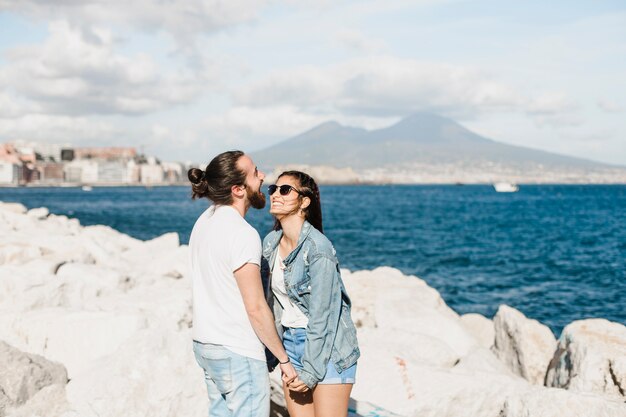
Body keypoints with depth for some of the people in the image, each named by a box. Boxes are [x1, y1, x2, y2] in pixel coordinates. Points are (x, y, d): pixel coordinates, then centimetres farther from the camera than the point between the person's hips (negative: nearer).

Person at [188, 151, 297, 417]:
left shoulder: (204, 221, 6)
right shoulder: (243, 234, -21)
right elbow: (255, 308, -19)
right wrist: (284, 359, -10)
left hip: (205, 344, 9)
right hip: (238, 353, -9)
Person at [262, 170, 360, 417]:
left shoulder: (318, 247, -19)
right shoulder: (271, 242, 3)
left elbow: (322, 314, -18)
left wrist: (310, 371, -16)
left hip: (327, 346, -7)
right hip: (290, 342, 7)